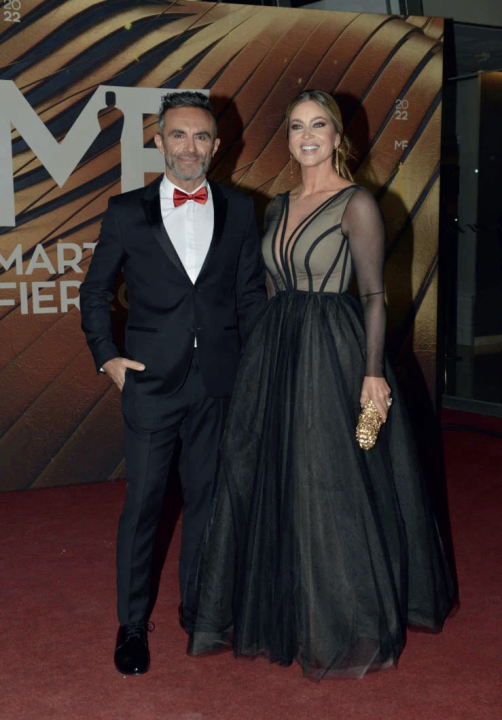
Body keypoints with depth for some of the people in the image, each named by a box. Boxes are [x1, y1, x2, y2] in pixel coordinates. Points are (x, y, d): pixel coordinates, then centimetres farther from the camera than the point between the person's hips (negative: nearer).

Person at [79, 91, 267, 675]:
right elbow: (95, 291, 9)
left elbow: (251, 293, 8)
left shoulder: (240, 210, 5)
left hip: (219, 382, 2)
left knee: (207, 495, 13)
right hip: (150, 381, -2)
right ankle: (131, 623, 20)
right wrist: (106, 357, 0)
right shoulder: (126, 212, 1)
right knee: (142, 502, 5)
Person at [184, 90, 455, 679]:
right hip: (275, 351, 7)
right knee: (269, 482, 10)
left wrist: (373, 372, -17)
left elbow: (375, 294, -10)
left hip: (334, 351, -6)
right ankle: (275, 610, 27)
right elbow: (271, 291, 15)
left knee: (332, 488, 0)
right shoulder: (277, 209, 13)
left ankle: (348, 628, 17)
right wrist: (266, 355, 9)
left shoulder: (356, 204, -6)